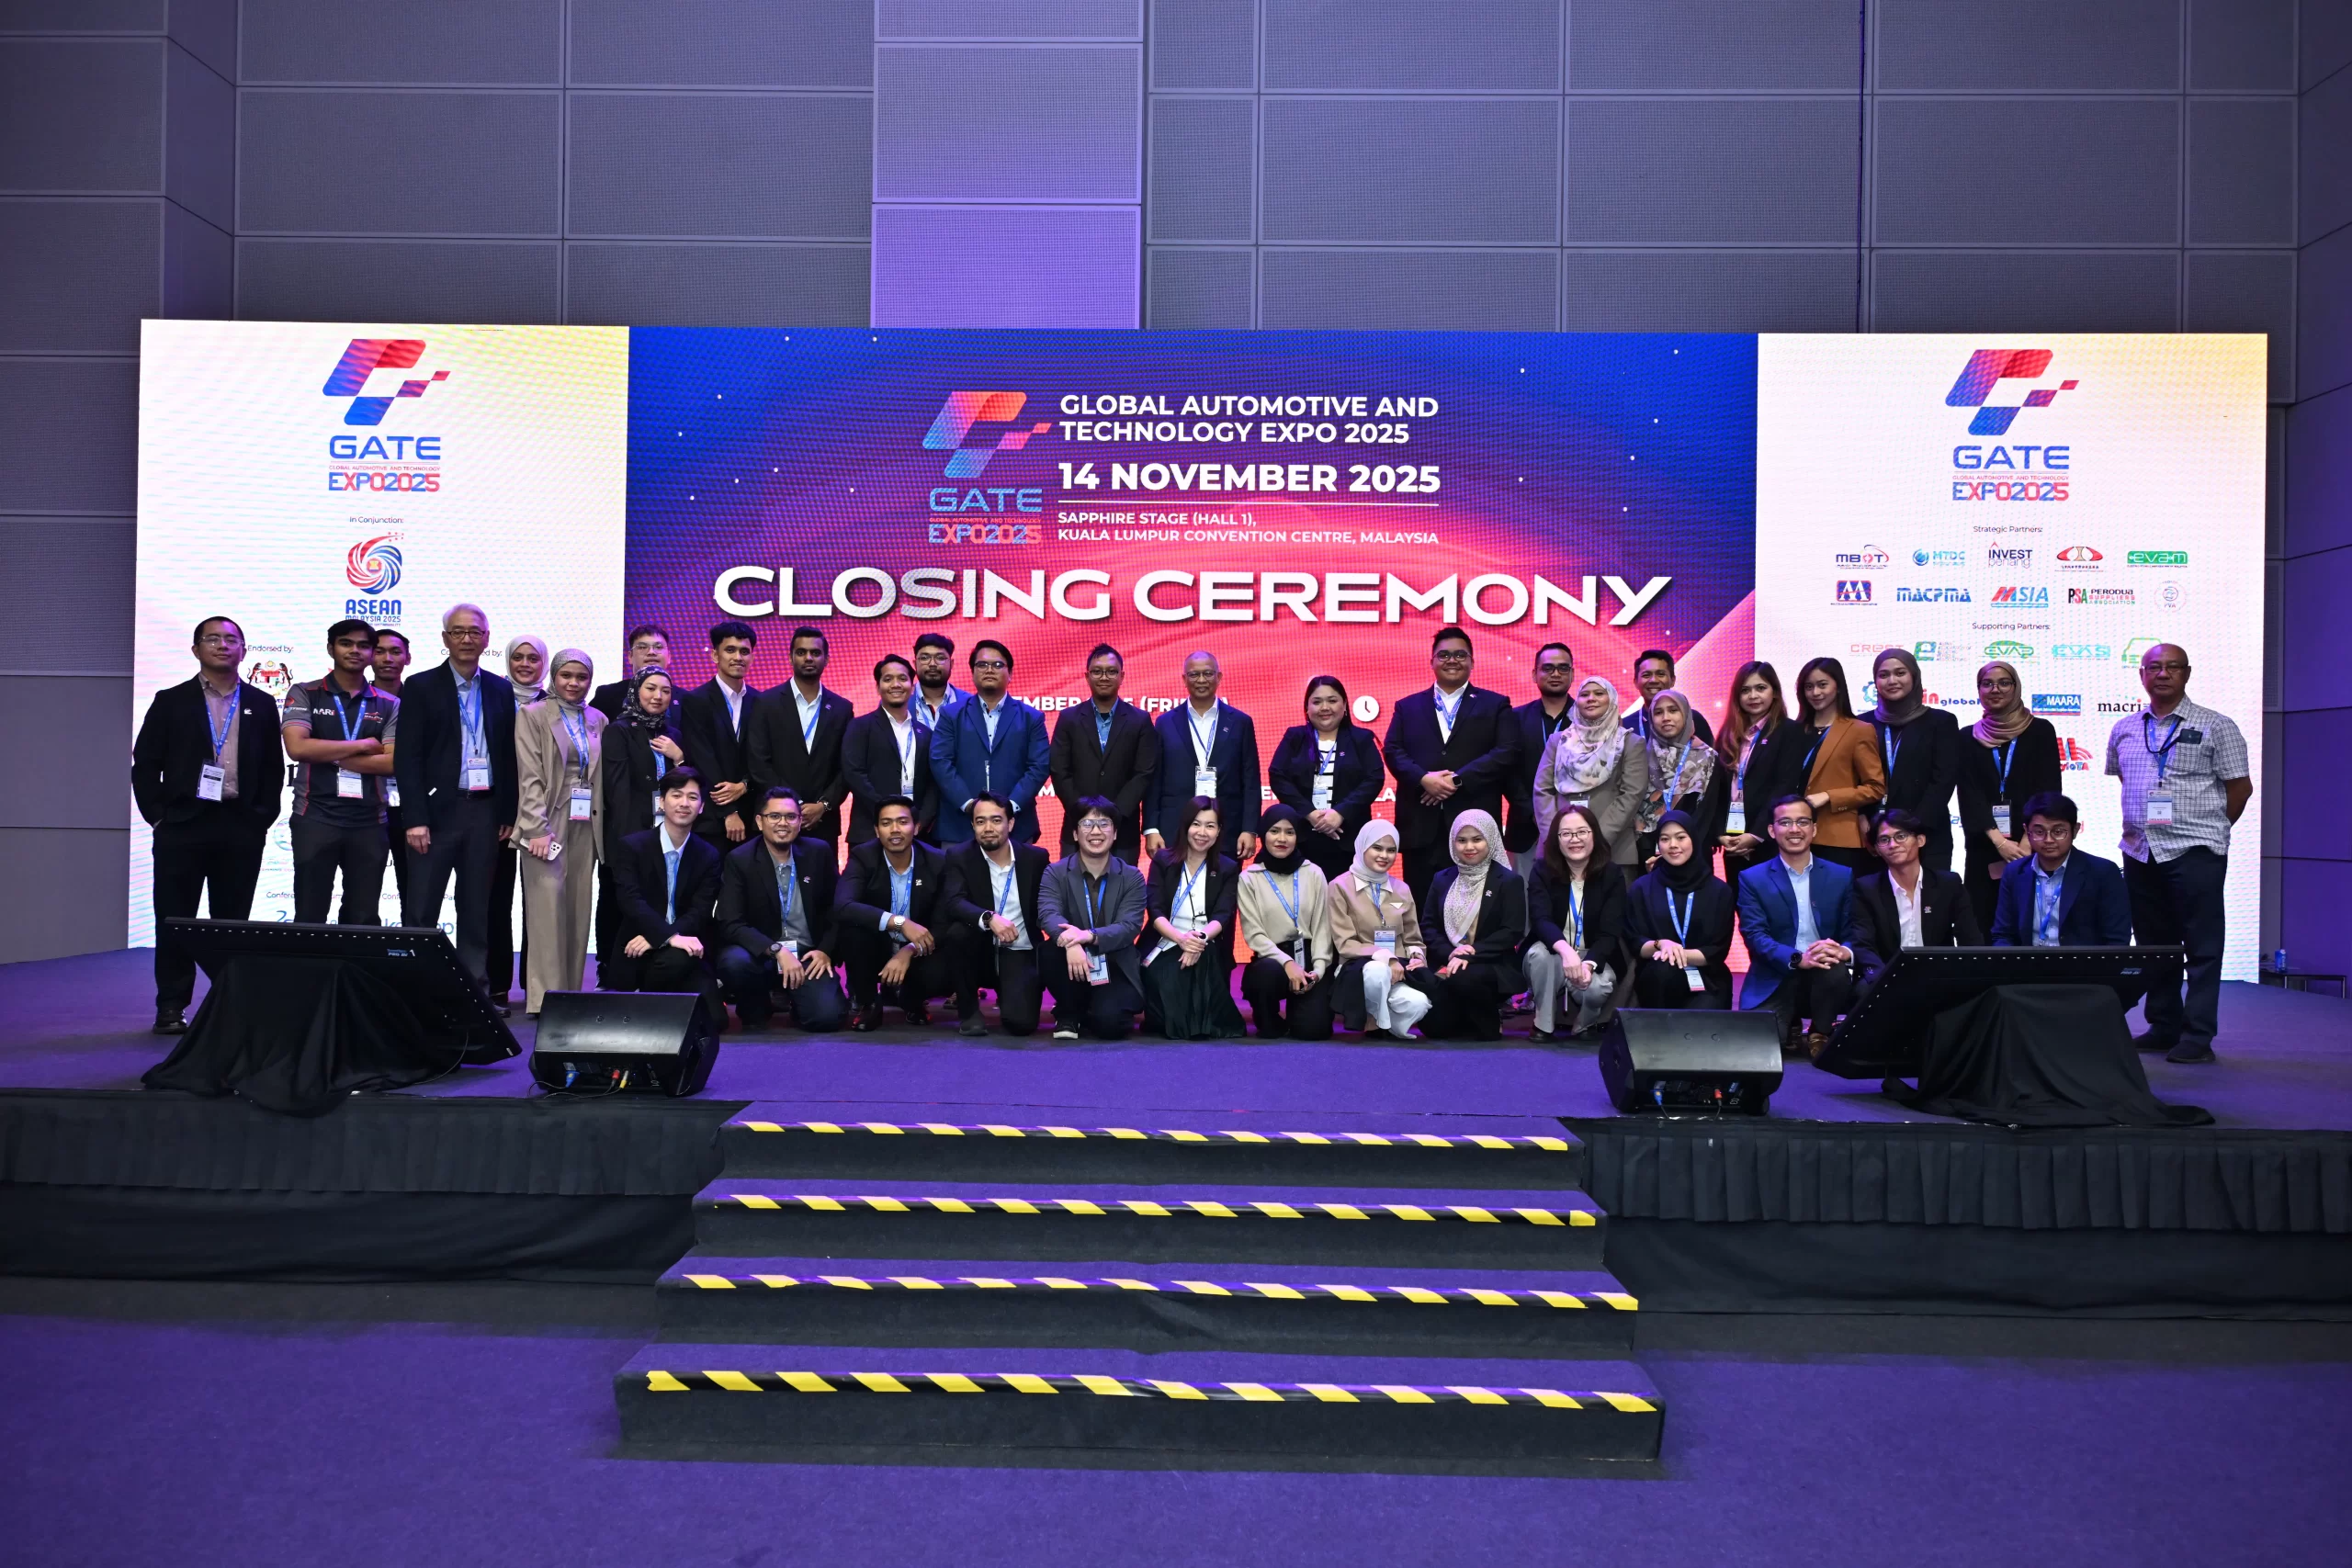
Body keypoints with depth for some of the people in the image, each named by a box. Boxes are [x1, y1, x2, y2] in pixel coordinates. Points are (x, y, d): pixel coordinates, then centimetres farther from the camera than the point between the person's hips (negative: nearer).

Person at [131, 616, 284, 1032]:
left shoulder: (261, 705, 10)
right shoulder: (171, 701, 6)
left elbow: (274, 768, 11)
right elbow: (145, 764, 4)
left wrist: (263, 817, 3)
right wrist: (158, 815, -3)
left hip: (241, 829, 1)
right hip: (182, 825, -1)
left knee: (232, 920, 5)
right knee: (175, 919, 2)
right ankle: (171, 1008, 10)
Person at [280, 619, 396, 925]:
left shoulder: (388, 705, 7)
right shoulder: (304, 694, 4)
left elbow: (393, 762, -5)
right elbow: (297, 747, -12)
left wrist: (328, 755, -8)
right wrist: (363, 745, -7)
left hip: (369, 822, 2)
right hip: (315, 818, -2)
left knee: (364, 920, 7)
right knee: (310, 917, 3)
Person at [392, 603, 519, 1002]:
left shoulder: (500, 690, 10)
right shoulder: (421, 687, 0)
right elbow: (407, 757, -6)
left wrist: (509, 815, 6)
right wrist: (415, 818, -13)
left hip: (486, 811, 3)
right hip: (437, 809, -3)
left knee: (477, 910, 9)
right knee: (421, 910, 0)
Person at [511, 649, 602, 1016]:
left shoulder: (598, 720, 13)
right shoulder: (533, 715, 1)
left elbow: (600, 777, 12)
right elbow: (530, 777, -7)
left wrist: (602, 826, 4)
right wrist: (538, 828, -15)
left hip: (586, 824, 4)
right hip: (549, 821, -4)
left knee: (579, 910, 4)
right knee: (549, 907, -10)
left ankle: (570, 994, 10)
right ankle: (544, 998, -9)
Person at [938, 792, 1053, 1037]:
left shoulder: (1036, 858, 0)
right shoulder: (960, 856, -5)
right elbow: (952, 902, -21)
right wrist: (988, 918, -39)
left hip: (1020, 955, 0)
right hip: (981, 954, 0)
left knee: (1020, 1022, -22)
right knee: (958, 931, -33)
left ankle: (1009, 993, 18)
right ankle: (969, 1011, -10)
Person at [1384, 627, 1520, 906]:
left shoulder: (1496, 705, 10)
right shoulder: (1407, 707, 16)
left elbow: (1507, 754, -3)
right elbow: (1393, 751, 4)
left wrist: (1458, 779, -13)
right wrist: (1424, 779, -14)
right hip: (1421, 826, 2)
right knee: (1422, 911, 4)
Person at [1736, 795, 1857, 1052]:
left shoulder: (1842, 876, 8)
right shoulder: (1752, 879, 2)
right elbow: (1754, 934, -9)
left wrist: (1844, 952, -23)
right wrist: (1798, 959, -26)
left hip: (1826, 979, 1)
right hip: (1774, 982, -1)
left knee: (1836, 969, -34)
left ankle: (1819, 1036, -3)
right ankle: (1788, 1034, 13)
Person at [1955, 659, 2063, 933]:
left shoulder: (2041, 731, 5)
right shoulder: (1969, 738, 8)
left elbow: (2049, 789, -2)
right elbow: (1969, 795, 0)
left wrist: (2029, 840, -14)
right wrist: (1998, 841, -12)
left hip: (2032, 847, -1)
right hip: (1984, 848, 1)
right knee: (1985, 924, 0)